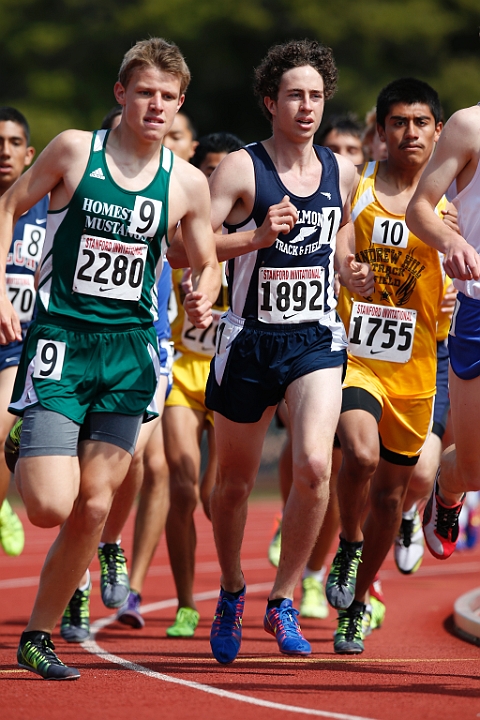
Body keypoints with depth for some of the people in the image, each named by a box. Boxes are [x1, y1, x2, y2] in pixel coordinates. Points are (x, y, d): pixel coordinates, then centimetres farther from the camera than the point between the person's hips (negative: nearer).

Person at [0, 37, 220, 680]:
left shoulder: (187, 184, 4)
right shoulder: (75, 150, -3)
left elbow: (207, 265, 16)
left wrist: (203, 298, -7)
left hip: (130, 350, 3)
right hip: (60, 342, -3)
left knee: (93, 508, 0)